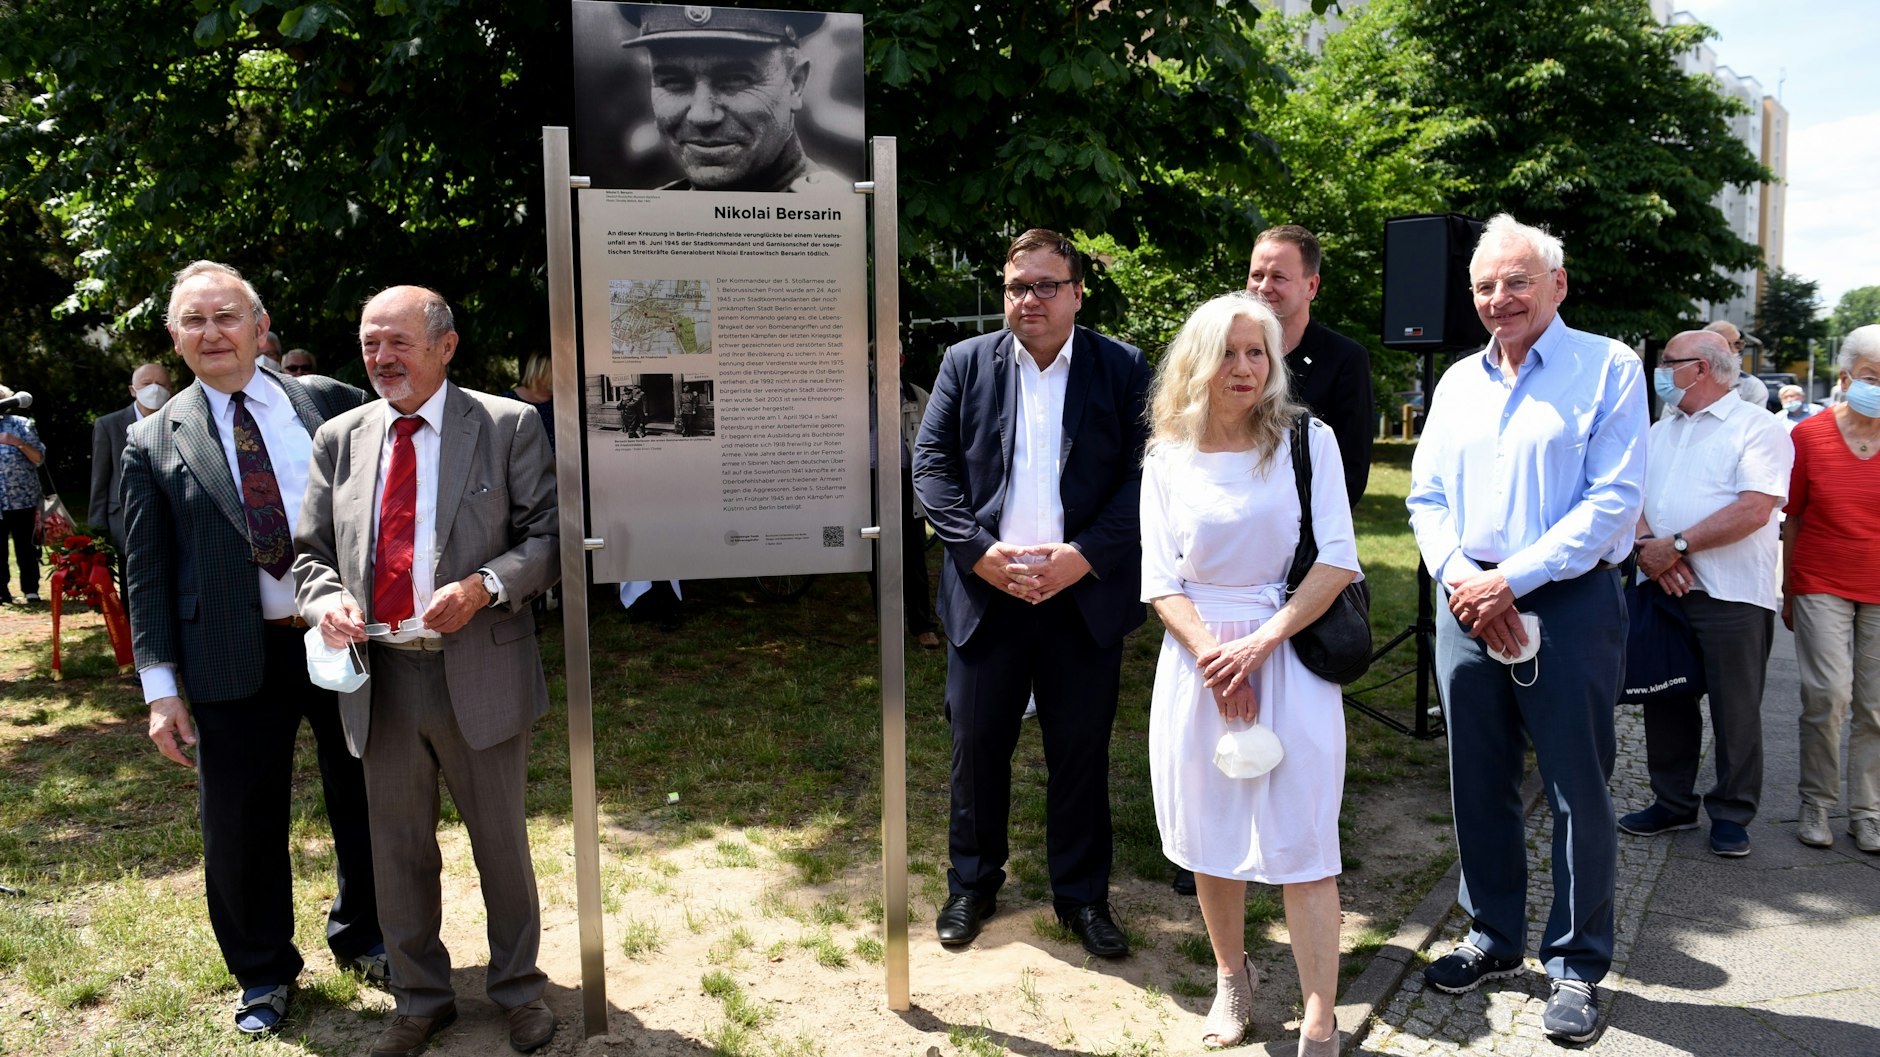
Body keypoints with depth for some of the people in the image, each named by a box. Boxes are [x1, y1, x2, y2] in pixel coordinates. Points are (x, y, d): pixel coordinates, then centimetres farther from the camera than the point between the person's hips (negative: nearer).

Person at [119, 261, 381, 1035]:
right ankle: (263, 972, 32)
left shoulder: (331, 404, 1)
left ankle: (362, 936, 39)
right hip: (236, 659, 0)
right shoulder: (154, 441, 2)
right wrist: (161, 688, -2)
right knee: (240, 826, 9)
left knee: (364, 802, 14)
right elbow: (147, 572, 2)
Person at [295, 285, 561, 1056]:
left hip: (480, 672, -3)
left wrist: (484, 586, -21)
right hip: (379, 675, 4)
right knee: (398, 849, 14)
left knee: (501, 840, 11)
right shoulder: (339, 439, 9)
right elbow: (310, 551, 12)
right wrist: (324, 597, -10)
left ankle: (519, 988, 32)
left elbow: (548, 535, -5)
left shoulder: (509, 426, -3)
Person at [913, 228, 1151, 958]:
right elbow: (932, 464, 1)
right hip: (987, 591, 1)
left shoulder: (1123, 369, 2)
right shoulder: (966, 363, 6)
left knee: (1082, 752, 9)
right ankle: (972, 883, 30)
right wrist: (978, 551, -11)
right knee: (977, 743, 10)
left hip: (1085, 592, -1)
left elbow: (1144, 474, -4)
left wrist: (1085, 556, -14)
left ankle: (1082, 895, 27)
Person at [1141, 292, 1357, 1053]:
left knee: (1303, 842, -3)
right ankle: (1232, 977, 32)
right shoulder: (1168, 460, 4)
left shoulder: (1308, 442, -1)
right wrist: (1214, 655, -14)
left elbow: (1338, 561, -6)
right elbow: (1160, 581, 1)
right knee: (1210, 834, 10)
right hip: (1199, 657, 2)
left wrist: (1259, 642, -15)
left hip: (1291, 653, -2)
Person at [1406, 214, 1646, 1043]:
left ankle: (1576, 964, 18)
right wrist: (1460, 579, -8)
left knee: (1577, 793, 3)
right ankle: (1493, 937, 29)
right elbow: (1427, 496, 10)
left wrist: (1511, 581, -16)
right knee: (1478, 784, 12)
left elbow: (1613, 499, -12)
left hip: (1569, 606, -5)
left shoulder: (1608, 368, -4)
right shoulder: (1459, 381, 13)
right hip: (1468, 604, 5)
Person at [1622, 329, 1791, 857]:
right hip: (1663, 589, 6)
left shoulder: (1756, 428, -5)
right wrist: (1649, 547, -11)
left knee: (1735, 710, 3)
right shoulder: (1659, 432, 16)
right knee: (1666, 700, 12)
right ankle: (1673, 803, 24)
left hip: (1732, 595, -6)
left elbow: (1754, 510, -17)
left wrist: (1675, 545, -19)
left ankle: (1731, 814, 16)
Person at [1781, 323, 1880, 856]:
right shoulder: (1809, 436, -2)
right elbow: (1793, 520, 5)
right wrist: (1788, 594, 7)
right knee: (1828, 695, -9)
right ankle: (1817, 804, 7)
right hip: (1821, 586, -1)